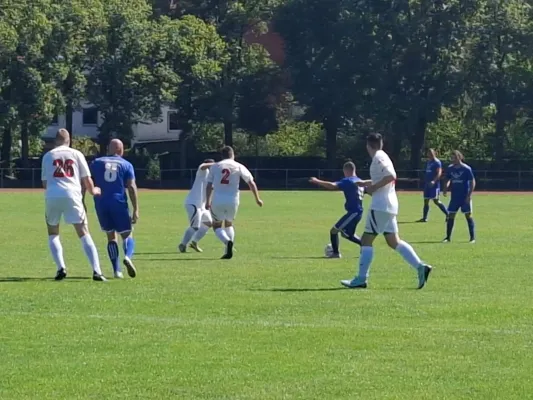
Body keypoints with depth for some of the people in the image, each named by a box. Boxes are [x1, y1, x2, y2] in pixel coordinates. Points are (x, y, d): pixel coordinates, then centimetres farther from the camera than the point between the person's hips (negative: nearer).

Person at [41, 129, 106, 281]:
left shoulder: (48, 156, 14)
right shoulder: (76, 154, 13)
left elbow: (45, 183, 16)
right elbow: (87, 180, 11)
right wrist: (93, 190, 32)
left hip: (52, 196, 1)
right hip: (72, 195, 0)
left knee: (53, 234, 19)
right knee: (84, 234, 2)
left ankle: (61, 268, 2)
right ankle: (96, 271, -11)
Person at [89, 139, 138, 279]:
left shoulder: (96, 163, 11)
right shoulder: (126, 165, 6)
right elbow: (132, 187, -3)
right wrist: (136, 210, -5)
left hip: (101, 204, 2)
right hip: (119, 203, -2)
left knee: (111, 236, 14)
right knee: (127, 235, 10)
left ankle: (117, 270, 5)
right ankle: (127, 257, -22)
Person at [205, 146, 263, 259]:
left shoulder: (215, 166, 8)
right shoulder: (239, 167, 5)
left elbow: (209, 186, 4)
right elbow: (251, 183, 3)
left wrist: (207, 202, 9)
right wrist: (257, 199, 13)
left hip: (217, 201, -1)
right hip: (233, 201, 1)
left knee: (217, 226, 12)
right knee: (229, 224, 24)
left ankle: (227, 241, -18)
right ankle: (228, 251, 10)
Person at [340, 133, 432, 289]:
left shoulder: (378, 158, -12)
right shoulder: (381, 157, 16)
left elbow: (391, 176, -25)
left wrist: (373, 187, -17)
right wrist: (366, 183, 30)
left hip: (380, 206, -10)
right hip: (389, 205, 10)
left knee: (366, 240, -5)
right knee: (393, 241, 11)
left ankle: (361, 279, -5)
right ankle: (420, 267, 3)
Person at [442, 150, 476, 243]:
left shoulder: (466, 169, -10)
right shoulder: (450, 168, 5)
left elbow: (472, 182, -9)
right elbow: (448, 180, 16)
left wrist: (469, 195, -16)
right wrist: (445, 189, -2)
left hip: (465, 197, -5)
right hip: (454, 196, 5)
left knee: (468, 215, -2)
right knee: (451, 216, 3)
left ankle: (473, 237, 4)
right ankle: (448, 237, 10)